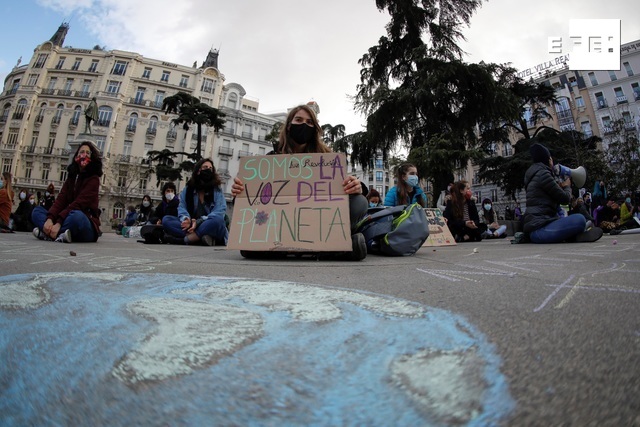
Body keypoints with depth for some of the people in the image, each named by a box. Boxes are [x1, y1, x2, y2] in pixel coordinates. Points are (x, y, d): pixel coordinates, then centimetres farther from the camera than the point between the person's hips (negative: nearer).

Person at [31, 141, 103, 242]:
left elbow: (78, 204, -16)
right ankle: (59, 234, -27)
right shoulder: (71, 178, 15)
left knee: (76, 215, -37)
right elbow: (60, 200, 0)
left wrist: (59, 223, -26)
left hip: (85, 223, -7)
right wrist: (49, 219, -18)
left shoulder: (93, 179, -4)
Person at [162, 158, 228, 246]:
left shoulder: (217, 190, 2)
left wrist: (199, 222, -26)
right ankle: (199, 238, -35)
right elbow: (182, 207, 4)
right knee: (166, 219, -16)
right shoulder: (188, 189, 12)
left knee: (218, 220, -34)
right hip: (191, 226, 3)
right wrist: (186, 219, -21)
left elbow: (220, 211, -11)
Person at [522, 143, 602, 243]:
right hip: (539, 228, -10)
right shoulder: (542, 174, -8)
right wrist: (567, 186, 16)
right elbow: (565, 199, -3)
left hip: (535, 228, 10)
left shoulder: (534, 175, 21)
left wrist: (559, 187, 19)